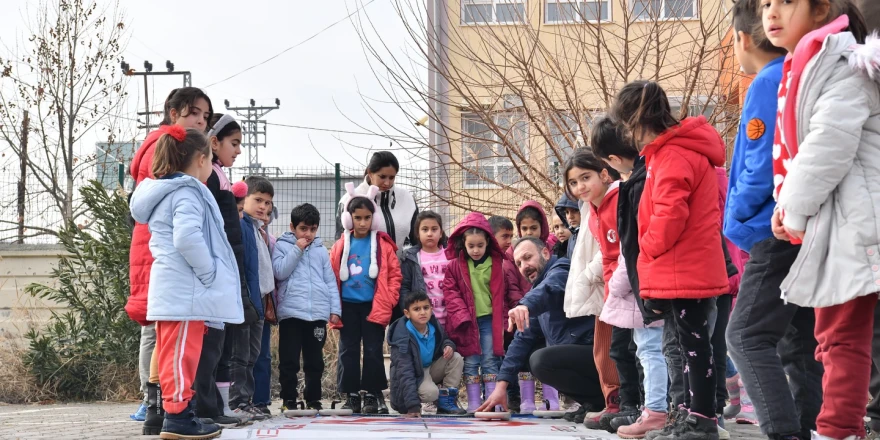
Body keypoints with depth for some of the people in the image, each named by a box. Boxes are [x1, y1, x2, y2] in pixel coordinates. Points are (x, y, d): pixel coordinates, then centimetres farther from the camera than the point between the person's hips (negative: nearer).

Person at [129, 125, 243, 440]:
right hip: (186, 291, -10)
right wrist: (208, 271, -17)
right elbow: (187, 237, -28)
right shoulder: (187, 192, -13)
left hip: (169, 290, 10)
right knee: (182, 355, -7)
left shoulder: (162, 193, 18)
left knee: (173, 356, 12)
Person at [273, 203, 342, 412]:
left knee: (315, 361, 9)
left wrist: (335, 309, 6)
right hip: (291, 312, -3)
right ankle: (288, 400, 6)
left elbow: (330, 281, 14)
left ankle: (313, 399, 17)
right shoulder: (283, 246, 6)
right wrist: (297, 250, -8)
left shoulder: (321, 249, 14)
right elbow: (279, 272, -9)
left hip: (318, 314, 3)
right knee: (289, 361, -2)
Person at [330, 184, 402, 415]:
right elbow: (332, 278, 6)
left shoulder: (383, 245, 0)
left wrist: (387, 302, -9)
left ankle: (373, 395, 9)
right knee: (348, 350, 5)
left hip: (373, 306, -2)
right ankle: (351, 395, 13)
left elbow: (395, 275, -1)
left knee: (373, 351, 1)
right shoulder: (341, 246, 5)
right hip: (348, 305, 2)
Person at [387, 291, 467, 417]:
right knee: (430, 392, -34)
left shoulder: (435, 325, -11)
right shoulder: (402, 337, -30)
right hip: (414, 374, -7)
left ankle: (447, 401, -7)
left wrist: (448, 345, -14)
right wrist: (413, 406, -42)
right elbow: (405, 372, -35)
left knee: (456, 358, -15)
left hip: (431, 368, 7)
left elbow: (444, 340, 14)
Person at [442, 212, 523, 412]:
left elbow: (511, 290, 7)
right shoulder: (455, 266, 1)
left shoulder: (499, 264, 2)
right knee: (470, 361, 3)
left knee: (490, 361, 1)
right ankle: (473, 403, 7)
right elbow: (450, 292, -1)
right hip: (467, 321, 0)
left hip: (490, 319, 0)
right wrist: (461, 314, -12)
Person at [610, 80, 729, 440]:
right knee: (690, 341, 14)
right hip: (691, 270, 10)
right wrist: (653, 256, 18)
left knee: (694, 341, -6)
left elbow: (671, 213, -26)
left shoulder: (674, 156, -16)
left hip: (685, 271, -10)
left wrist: (650, 248, -10)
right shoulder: (678, 149, 17)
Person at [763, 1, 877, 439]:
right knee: (835, 335, 11)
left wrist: (795, 209, -13)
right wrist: (789, 206, 7)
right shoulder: (802, 67, 19)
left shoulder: (838, 61, -10)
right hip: (833, 223, 10)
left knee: (842, 336, -8)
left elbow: (831, 141, -21)